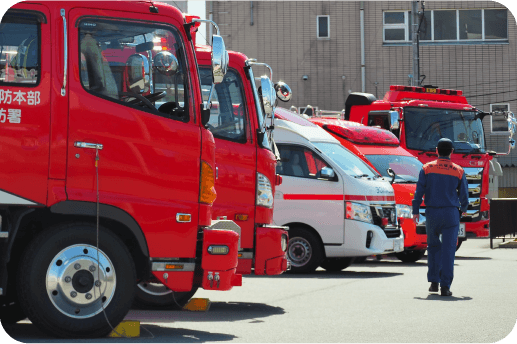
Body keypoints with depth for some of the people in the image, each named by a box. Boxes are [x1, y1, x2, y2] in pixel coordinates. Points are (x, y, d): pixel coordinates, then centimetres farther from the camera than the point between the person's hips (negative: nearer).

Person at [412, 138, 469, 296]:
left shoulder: (427, 168, 1)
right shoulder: (458, 171, 1)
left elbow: (419, 191, -3)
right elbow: (464, 195, 8)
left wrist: (416, 211, 3)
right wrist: (463, 209, 27)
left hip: (432, 213, 1)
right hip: (451, 214, -1)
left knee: (433, 246, 18)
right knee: (448, 250, -3)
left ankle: (434, 282, 15)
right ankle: (445, 286, -9)